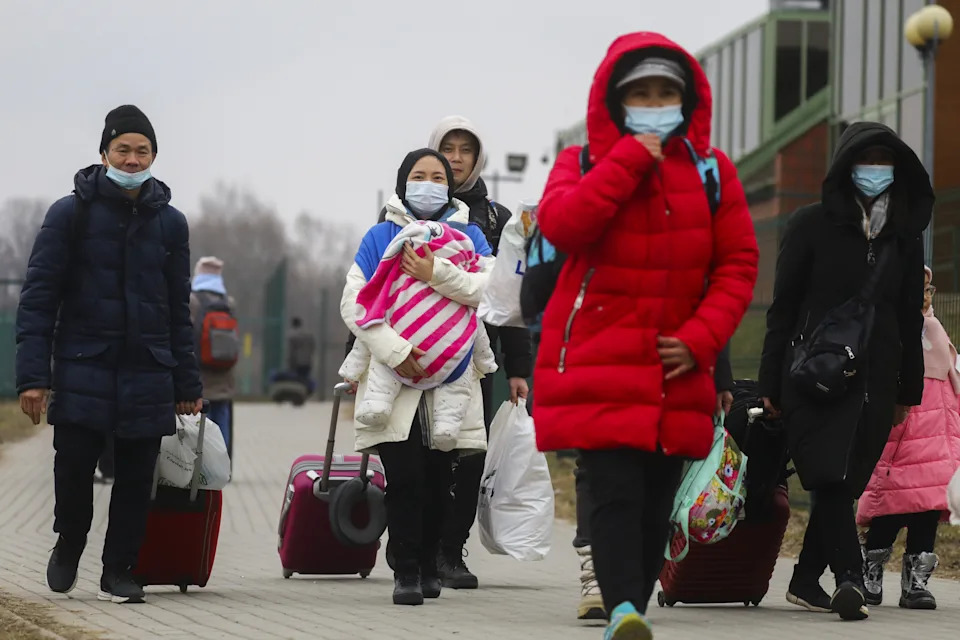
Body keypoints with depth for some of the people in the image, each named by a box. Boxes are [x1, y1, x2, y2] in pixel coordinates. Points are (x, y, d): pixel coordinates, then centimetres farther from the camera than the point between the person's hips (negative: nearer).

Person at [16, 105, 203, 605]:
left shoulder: (169, 222, 10)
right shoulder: (70, 214, 0)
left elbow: (178, 310, 15)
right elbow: (38, 297, -3)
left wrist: (187, 384, 12)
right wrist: (32, 374, -11)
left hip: (148, 374, 3)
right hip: (83, 368, -3)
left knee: (136, 477, 2)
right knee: (74, 465, -7)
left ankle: (118, 572, 15)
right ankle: (69, 546, 21)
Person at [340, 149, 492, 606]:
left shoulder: (468, 235, 12)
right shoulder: (380, 237, 9)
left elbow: (491, 288, -6)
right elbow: (352, 301, -1)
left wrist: (437, 273, -19)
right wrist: (392, 349, -14)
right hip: (393, 375, -1)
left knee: (439, 479, 3)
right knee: (405, 477, -12)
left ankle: (429, 565, 20)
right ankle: (405, 571, -3)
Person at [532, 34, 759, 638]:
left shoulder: (712, 172, 8)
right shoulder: (584, 163, 4)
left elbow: (738, 265, 4)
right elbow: (561, 224, -18)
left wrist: (700, 339, -10)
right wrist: (630, 159, -17)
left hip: (676, 371, 3)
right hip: (598, 365, -3)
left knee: (657, 503, 7)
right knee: (617, 492, -18)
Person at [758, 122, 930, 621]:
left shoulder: (904, 235, 11)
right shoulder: (811, 224, 0)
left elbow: (910, 318, 15)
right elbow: (783, 306, 0)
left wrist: (907, 391, 12)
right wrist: (771, 385, -4)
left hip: (875, 380, 4)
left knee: (845, 483, 6)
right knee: (831, 477, -16)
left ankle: (806, 581, 17)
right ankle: (849, 577, -25)